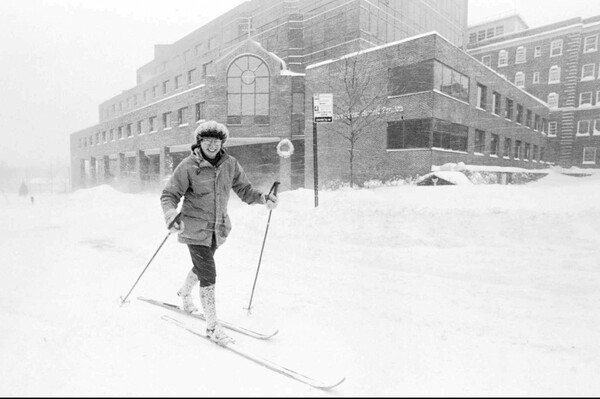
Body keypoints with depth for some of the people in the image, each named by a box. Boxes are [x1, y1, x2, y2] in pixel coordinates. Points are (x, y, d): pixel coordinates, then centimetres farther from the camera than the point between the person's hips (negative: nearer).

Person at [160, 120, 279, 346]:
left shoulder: (230, 164, -3)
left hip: (219, 228, 5)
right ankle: (212, 327, 8)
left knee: (202, 266, 25)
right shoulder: (188, 166, -15)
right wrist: (171, 216, -30)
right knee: (208, 275, -8)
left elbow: (244, 190, 3)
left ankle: (185, 293, 57)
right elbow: (169, 195, -11)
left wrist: (264, 198, -13)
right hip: (196, 228, -5)